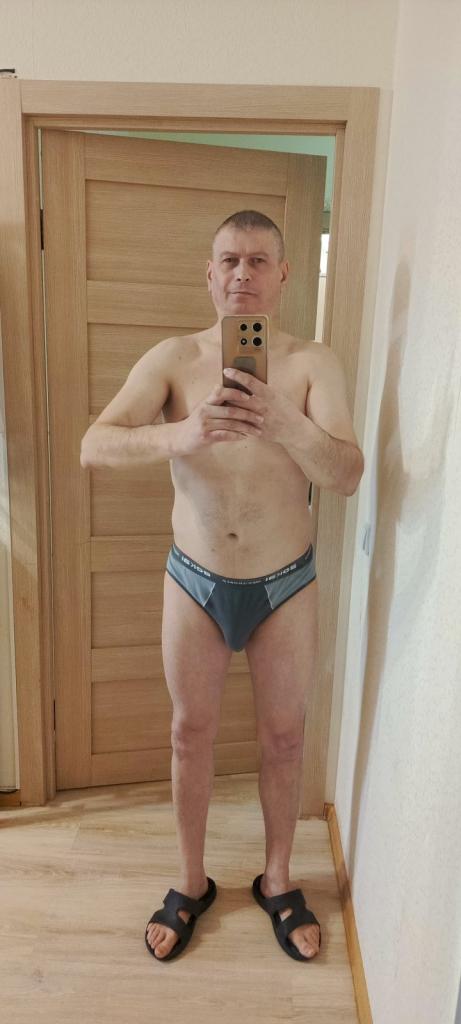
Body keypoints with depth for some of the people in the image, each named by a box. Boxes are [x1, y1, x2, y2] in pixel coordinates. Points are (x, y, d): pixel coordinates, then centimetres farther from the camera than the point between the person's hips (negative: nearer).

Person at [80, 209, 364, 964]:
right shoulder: (172, 358, -6)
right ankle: (191, 884, 40)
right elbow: (93, 447, -18)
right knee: (191, 732, 15)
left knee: (284, 736, 15)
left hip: (285, 587, 0)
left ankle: (278, 881, 41)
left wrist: (285, 425, -39)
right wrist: (181, 433, -37)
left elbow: (348, 476, -19)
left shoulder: (314, 364, -7)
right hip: (195, 583, 1)